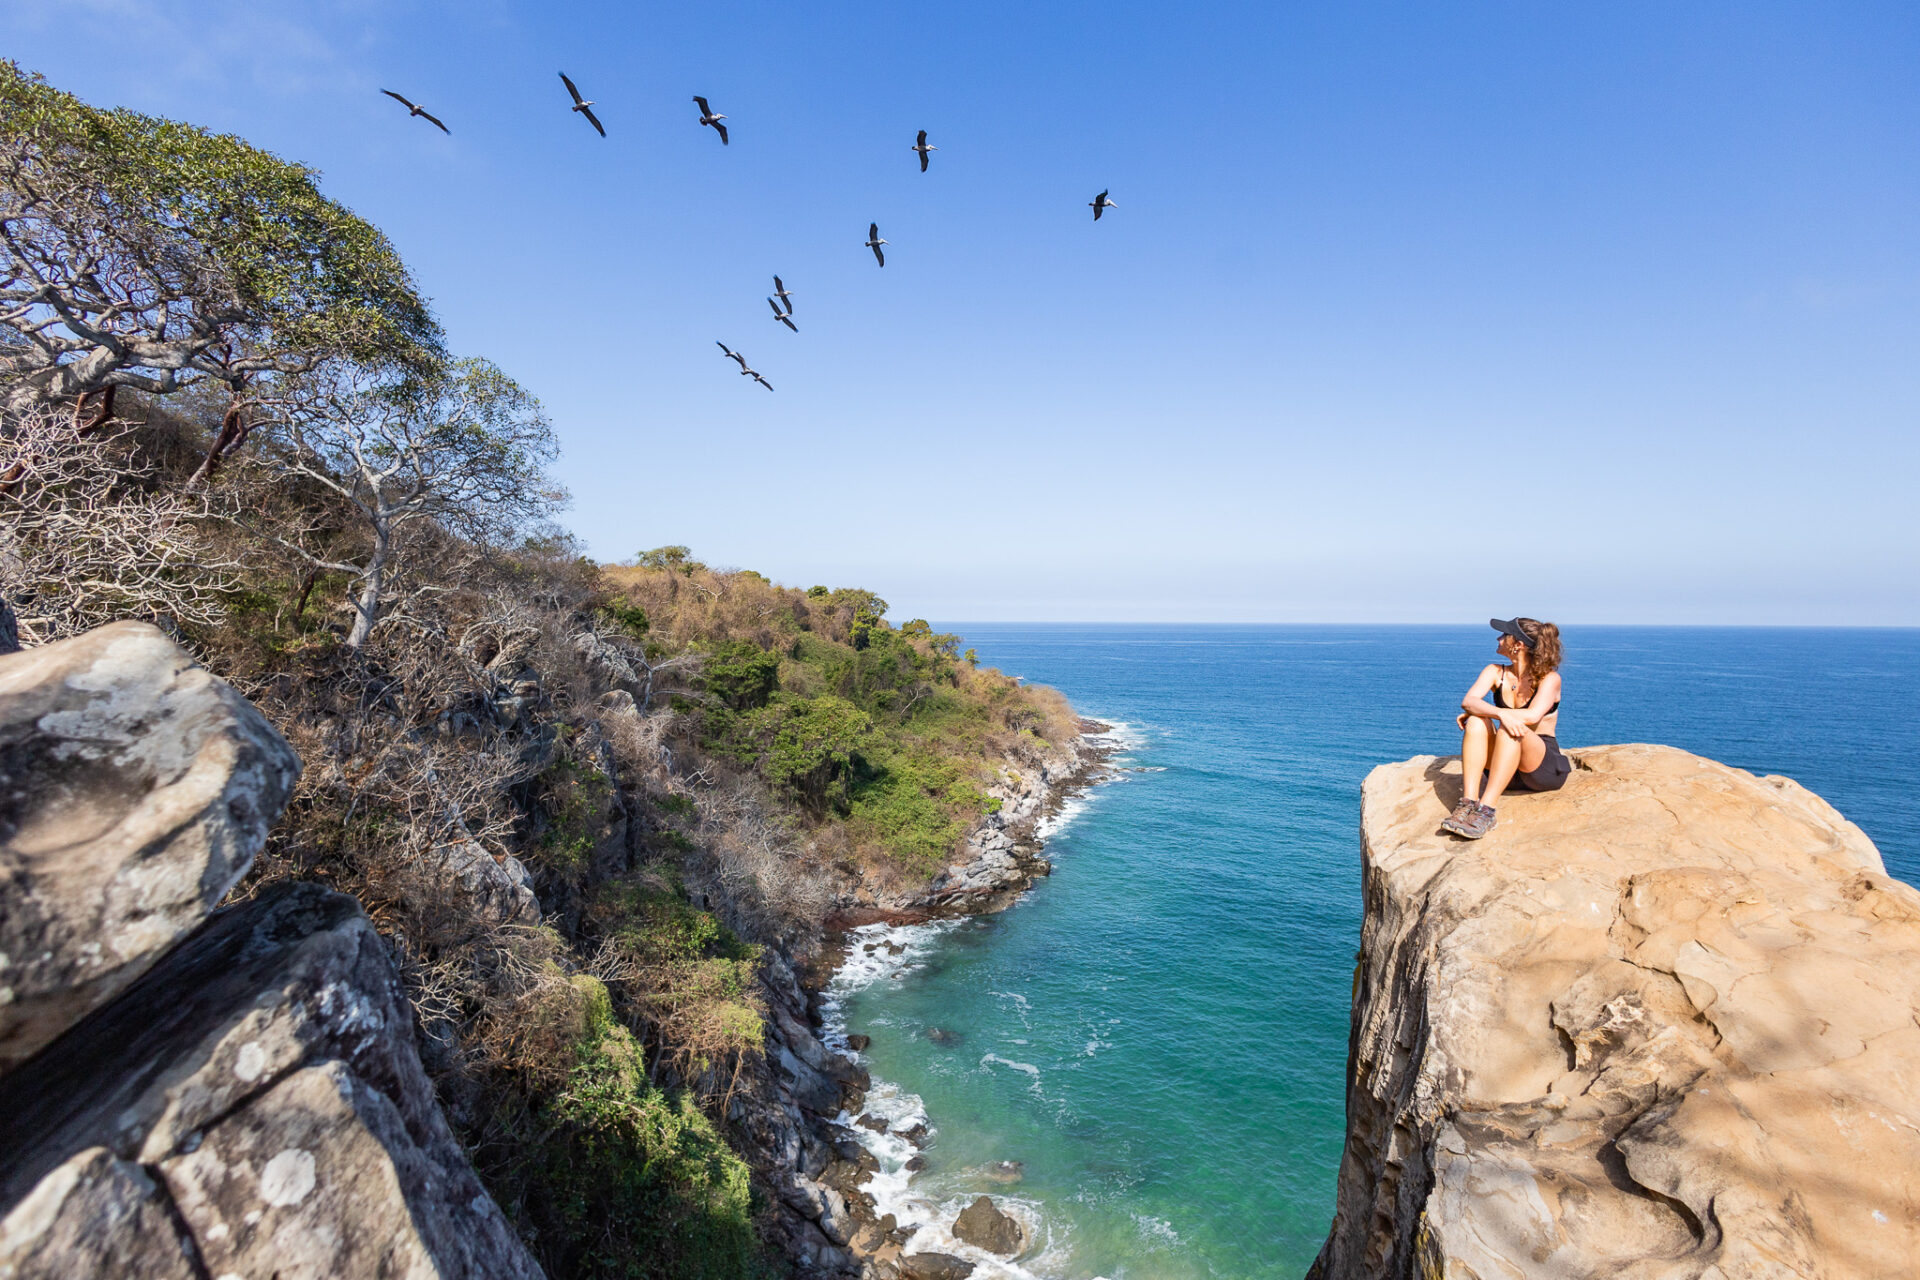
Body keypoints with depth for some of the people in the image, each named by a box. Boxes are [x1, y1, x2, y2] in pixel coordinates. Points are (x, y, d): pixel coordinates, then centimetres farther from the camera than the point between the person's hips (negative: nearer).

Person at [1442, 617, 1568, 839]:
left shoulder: (1549, 678, -6)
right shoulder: (1495, 672, 5)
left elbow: (1533, 716, -26)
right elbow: (1468, 701, -14)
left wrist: (1478, 710, -20)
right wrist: (1501, 714, -34)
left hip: (1544, 767, -4)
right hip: (1505, 763, 4)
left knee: (1510, 729, -33)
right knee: (1476, 722, -24)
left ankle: (1485, 810, -42)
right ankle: (1468, 802, -38)